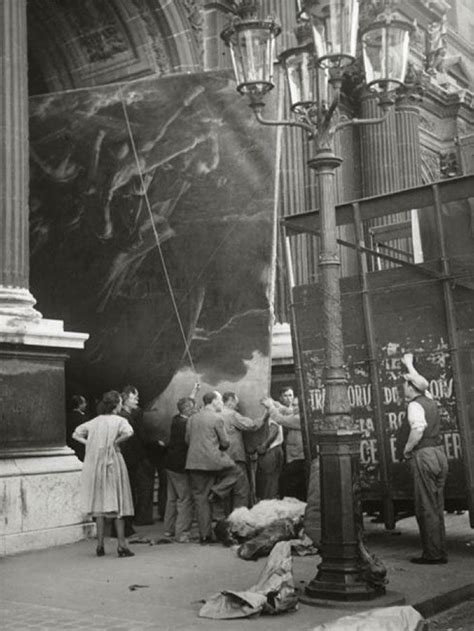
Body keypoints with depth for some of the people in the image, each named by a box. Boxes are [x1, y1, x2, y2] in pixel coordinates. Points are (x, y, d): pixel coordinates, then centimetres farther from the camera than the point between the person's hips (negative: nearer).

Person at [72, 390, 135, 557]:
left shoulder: (94, 422, 10)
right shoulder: (119, 421, -6)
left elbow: (76, 434, 15)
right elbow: (129, 433, -26)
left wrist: (89, 443, 6)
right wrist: (115, 442, -13)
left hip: (95, 466, 5)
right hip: (112, 463, -5)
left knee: (100, 504, 10)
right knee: (117, 504, 1)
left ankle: (100, 545, 10)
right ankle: (122, 545, -2)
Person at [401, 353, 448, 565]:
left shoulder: (415, 405, -11)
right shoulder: (429, 400, 14)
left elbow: (418, 429, -27)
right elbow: (420, 383, 34)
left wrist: (407, 449, -13)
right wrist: (409, 365, 49)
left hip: (424, 456, -8)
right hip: (439, 454, 8)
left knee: (426, 508, -3)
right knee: (437, 507, 12)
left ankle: (432, 554, -1)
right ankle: (440, 552, 17)